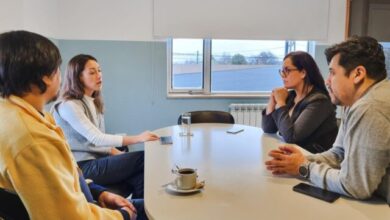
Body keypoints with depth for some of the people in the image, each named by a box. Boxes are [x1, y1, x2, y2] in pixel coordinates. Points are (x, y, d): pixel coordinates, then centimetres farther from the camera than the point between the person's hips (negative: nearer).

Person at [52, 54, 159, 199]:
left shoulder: (93, 103, 13)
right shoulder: (69, 106, -13)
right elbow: (96, 139, -23)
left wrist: (120, 155, -3)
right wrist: (137, 138, -28)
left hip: (96, 161, 7)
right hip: (83, 167, -7)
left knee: (140, 180, -19)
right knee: (143, 158, -17)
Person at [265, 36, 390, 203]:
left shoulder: (370, 109, -26)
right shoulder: (358, 101, 5)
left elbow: (354, 185, -26)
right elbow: (339, 153, 10)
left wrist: (305, 168, -12)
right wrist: (304, 160, -7)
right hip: (376, 198, 7)